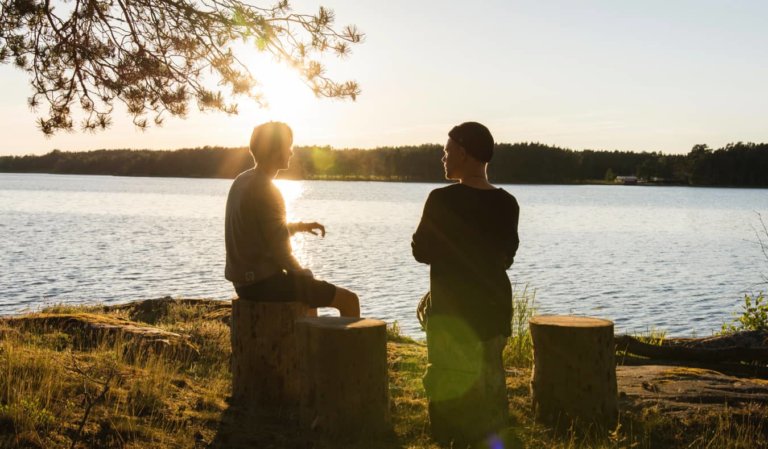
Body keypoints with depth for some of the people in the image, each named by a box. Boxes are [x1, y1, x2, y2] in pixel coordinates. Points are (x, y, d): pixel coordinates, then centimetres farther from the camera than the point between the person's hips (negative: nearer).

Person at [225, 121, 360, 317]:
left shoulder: (241, 181, 9)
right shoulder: (266, 192, -20)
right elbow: (281, 254, -19)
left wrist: (300, 226, 14)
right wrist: (305, 277, -3)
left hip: (245, 281, 10)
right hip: (265, 283, -10)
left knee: (312, 290, 36)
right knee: (349, 300, -5)